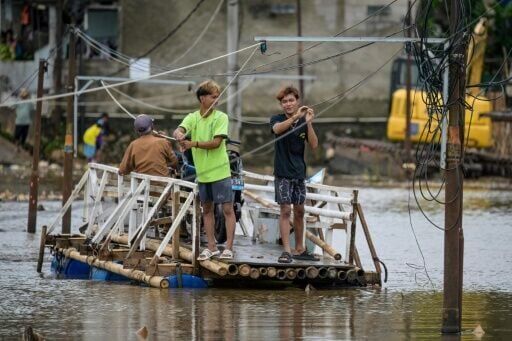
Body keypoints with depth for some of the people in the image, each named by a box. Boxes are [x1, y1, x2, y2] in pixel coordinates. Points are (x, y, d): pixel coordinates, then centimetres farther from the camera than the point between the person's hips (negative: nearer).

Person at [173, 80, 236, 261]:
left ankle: (228, 247, 0)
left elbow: (216, 142, -16)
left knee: (227, 208, -4)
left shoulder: (221, 117, -7)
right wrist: (179, 135, -39)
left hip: (220, 171, -4)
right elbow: (178, 130, -15)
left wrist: (193, 143, -24)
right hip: (202, 172, 4)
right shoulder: (192, 118, 3)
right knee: (207, 209, 12)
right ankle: (211, 247, 21)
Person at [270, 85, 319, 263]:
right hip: (283, 173, -4)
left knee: (299, 211, 11)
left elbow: (314, 145, -5)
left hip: (299, 173, 4)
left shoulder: (303, 122, 5)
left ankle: (300, 249, 21)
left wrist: (308, 123, -17)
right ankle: (286, 251, -12)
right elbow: (277, 129, -28)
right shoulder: (277, 119, -3)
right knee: (285, 210, -10)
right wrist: (295, 117, -40)